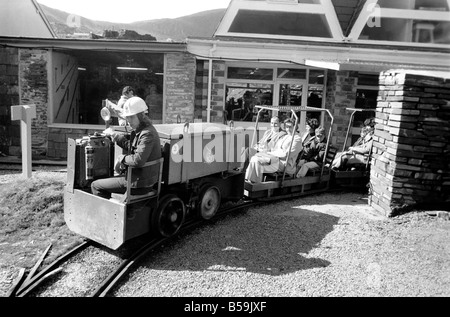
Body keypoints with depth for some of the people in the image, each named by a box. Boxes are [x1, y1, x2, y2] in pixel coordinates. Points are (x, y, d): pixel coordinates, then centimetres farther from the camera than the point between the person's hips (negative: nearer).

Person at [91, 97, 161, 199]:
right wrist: (114, 134, 20)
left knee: (95, 185, -1)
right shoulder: (139, 130, 9)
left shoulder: (147, 134, -24)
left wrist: (122, 158, -16)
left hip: (140, 184, -11)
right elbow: (130, 146, 26)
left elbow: (138, 160, -33)